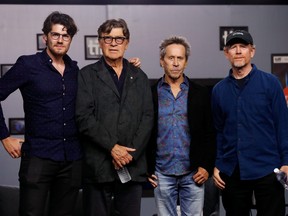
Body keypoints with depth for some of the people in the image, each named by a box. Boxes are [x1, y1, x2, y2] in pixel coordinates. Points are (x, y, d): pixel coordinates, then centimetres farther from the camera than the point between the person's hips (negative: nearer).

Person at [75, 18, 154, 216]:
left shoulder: (139, 77, 14)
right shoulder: (87, 75, 5)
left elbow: (147, 118, 6)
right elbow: (84, 117, -6)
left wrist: (131, 153, -6)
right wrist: (112, 147, -12)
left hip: (133, 165, 3)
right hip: (98, 167, -2)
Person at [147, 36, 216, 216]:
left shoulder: (201, 94, 5)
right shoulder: (151, 94, 3)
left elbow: (210, 133, 5)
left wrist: (206, 167, -2)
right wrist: (147, 169, 1)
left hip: (193, 173, 0)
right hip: (162, 174, 0)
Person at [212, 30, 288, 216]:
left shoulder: (270, 83, -2)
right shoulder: (219, 90, 8)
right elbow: (219, 131, 11)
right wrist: (217, 165, 5)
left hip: (267, 170, -3)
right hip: (232, 172, 3)